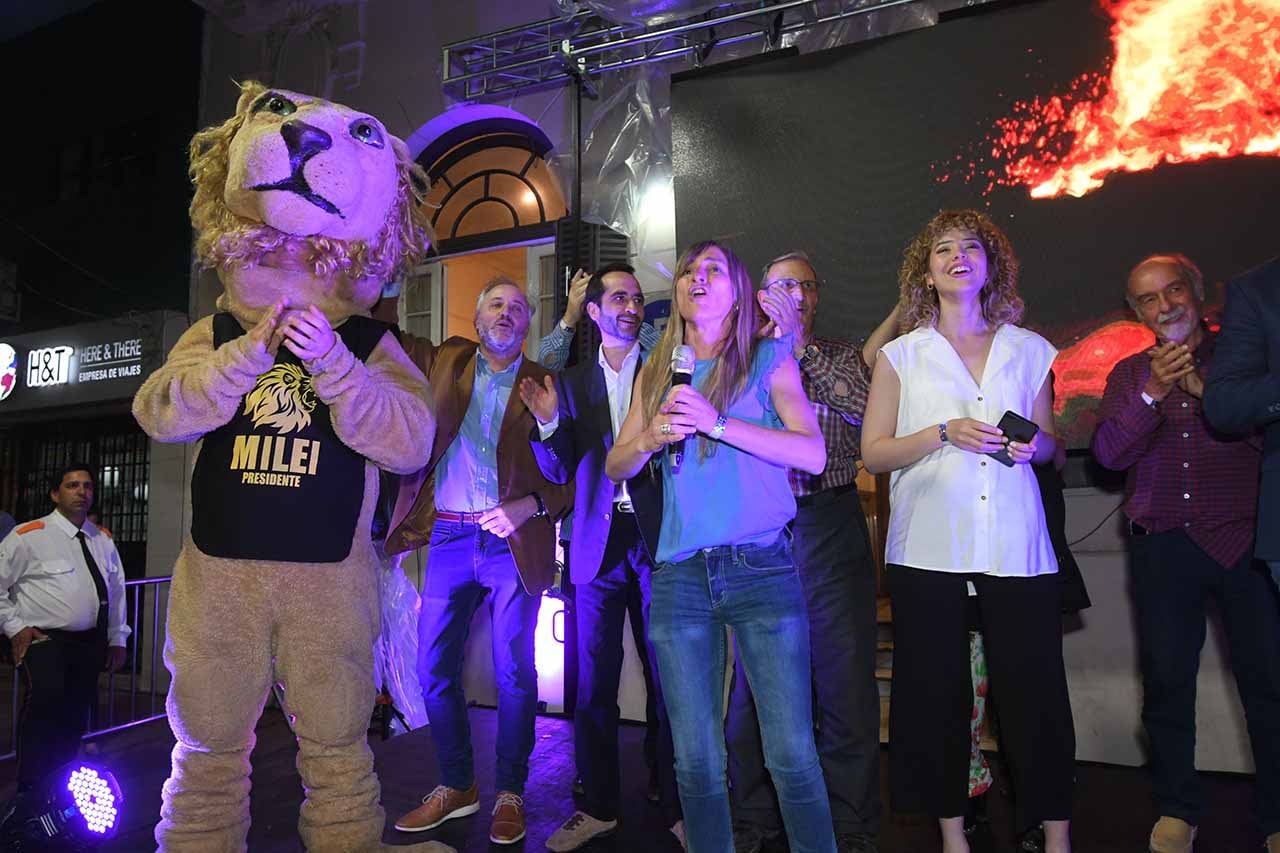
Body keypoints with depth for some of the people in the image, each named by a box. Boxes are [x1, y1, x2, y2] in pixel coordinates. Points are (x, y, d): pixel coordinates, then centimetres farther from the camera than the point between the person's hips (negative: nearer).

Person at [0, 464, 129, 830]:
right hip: (43, 640, -5)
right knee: (45, 698, -27)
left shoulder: (103, 539, 11)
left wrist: (117, 639, 17)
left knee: (75, 717, 10)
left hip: (90, 643, 5)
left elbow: (117, 591, 19)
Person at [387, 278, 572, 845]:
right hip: (449, 538, 3)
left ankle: (510, 793, 21)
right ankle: (456, 786, 26)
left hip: (513, 542, -3)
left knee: (514, 675, 3)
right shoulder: (445, 362, 11)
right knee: (433, 670, 7)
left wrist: (531, 506, -17)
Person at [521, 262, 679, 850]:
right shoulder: (572, 382, 11)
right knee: (593, 684, 8)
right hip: (598, 542, 2)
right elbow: (559, 472, 6)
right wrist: (549, 423, -11)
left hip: (657, 537, -2)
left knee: (669, 680, 3)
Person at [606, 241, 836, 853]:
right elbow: (615, 468, 14)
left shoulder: (769, 357, 5)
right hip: (679, 576, 3)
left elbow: (813, 454, -8)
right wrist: (649, 438, -8)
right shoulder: (656, 371, 15)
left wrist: (717, 422, -17)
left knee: (791, 752, -3)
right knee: (695, 758, 8)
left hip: (762, 570, -3)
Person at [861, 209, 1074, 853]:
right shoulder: (901, 354, 7)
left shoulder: (1029, 350, 12)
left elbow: (1049, 443, 19)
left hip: (1016, 544, 1)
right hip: (929, 546, -1)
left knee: (1035, 690, 1)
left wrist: (1031, 446, -4)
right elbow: (873, 452, 3)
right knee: (938, 693, 5)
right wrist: (945, 432, -11)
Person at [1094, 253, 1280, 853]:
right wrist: (1153, 391, -13)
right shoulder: (1130, 373, 11)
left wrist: (1209, 390, -13)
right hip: (1163, 545, 1)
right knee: (1166, 680, 5)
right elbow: (1109, 453, -1)